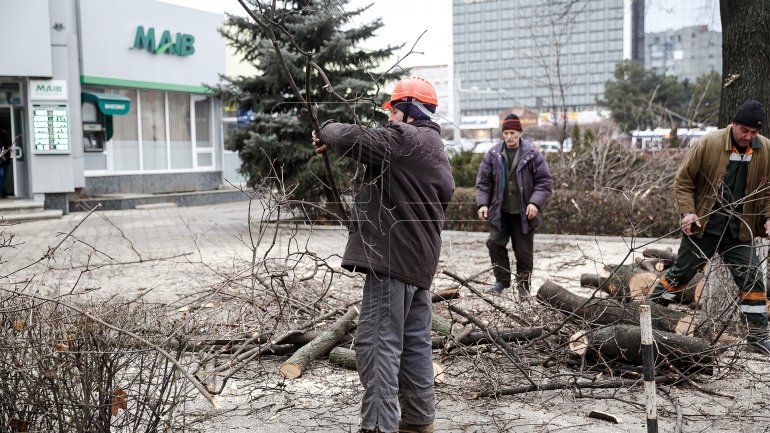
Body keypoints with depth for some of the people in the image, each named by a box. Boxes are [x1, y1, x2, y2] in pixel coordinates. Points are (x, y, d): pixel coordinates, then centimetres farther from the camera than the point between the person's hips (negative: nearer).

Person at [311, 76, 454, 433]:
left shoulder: (404, 138, -11)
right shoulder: (435, 149, 21)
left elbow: (352, 139, -20)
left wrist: (328, 129, 1)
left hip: (393, 256, -10)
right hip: (419, 258, 10)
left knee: (377, 342, -10)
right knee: (414, 342, 15)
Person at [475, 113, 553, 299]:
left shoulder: (532, 154, -6)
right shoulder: (493, 154, 0)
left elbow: (544, 181, -5)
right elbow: (483, 181, 4)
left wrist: (535, 202, -16)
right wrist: (483, 203, -7)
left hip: (523, 213, -2)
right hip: (499, 211, 2)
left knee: (524, 250, 4)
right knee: (495, 243, -4)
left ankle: (523, 286, 17)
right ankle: (502, 280, 14)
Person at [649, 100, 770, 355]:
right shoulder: (708, 144, -13)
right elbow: (683, 181, -6)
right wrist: (687, 211, -16)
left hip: (739, 233, 3)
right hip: (703, 227, -3)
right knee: (681, 273, 7)